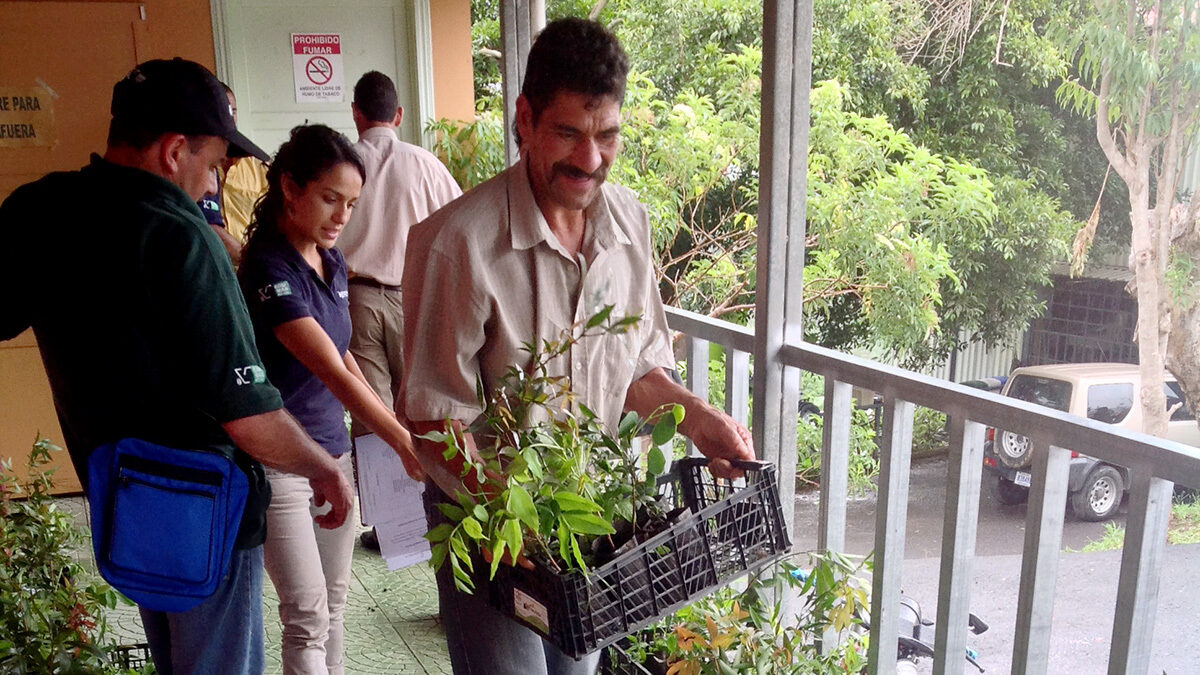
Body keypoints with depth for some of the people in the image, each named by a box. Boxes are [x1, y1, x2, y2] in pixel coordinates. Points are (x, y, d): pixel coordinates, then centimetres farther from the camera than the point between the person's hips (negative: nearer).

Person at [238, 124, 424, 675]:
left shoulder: (333, 262, 6)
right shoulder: (268, 269, -19)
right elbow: (331, 371, -27)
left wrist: (387, 425, 9)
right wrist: (405, 442, -31)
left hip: (333, 450, 8)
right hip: (278, 460, -7)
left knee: (334, 603, 16)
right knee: (308, 615, -2)